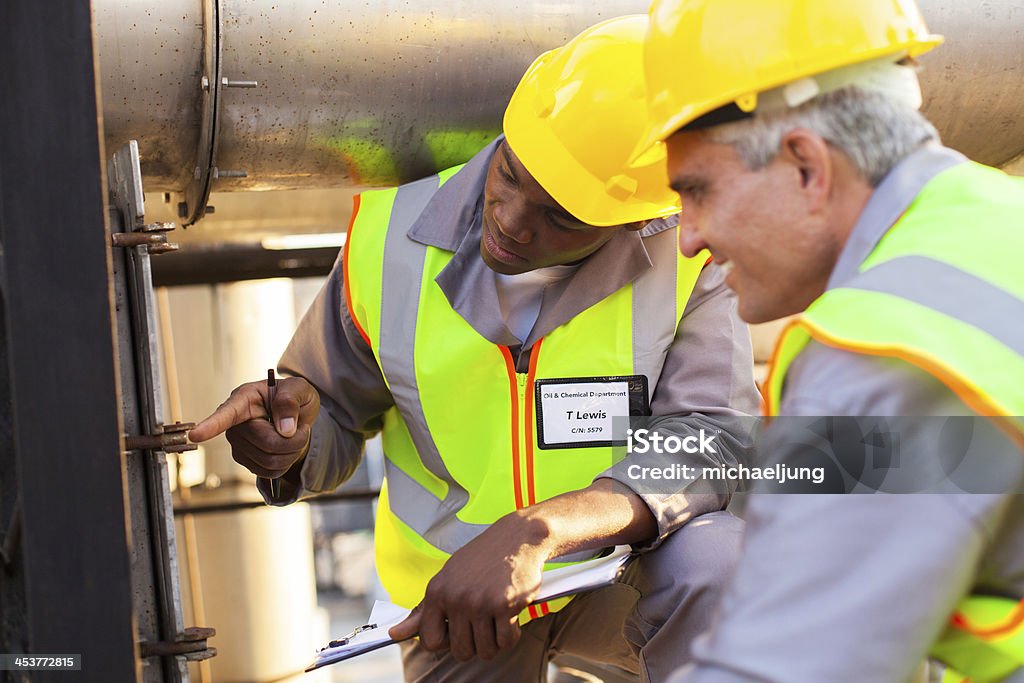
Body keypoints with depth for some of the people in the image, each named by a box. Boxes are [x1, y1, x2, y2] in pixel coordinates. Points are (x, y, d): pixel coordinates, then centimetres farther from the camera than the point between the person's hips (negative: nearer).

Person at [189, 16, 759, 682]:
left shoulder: (684, 257, -17)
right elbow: (336, 420, 3)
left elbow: (719, 438, -27)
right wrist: (291, 444, -24)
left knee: (715, 559, -32)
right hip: (453, 588, 3)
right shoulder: (390, 237, -11)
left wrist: (538, 530, -42)